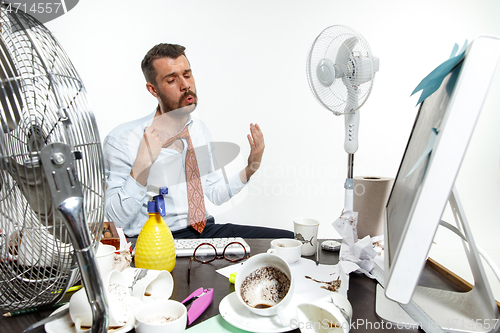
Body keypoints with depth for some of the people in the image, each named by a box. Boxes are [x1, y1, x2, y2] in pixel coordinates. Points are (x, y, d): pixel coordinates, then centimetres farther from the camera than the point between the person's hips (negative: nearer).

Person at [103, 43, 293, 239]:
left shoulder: (200, 129, 9)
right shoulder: (120, 140, -11)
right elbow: (116, 219, -14)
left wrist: (250, 169, 2)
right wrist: (142, 165, -25)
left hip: (206, 230, 6)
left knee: (290, 239, -9)